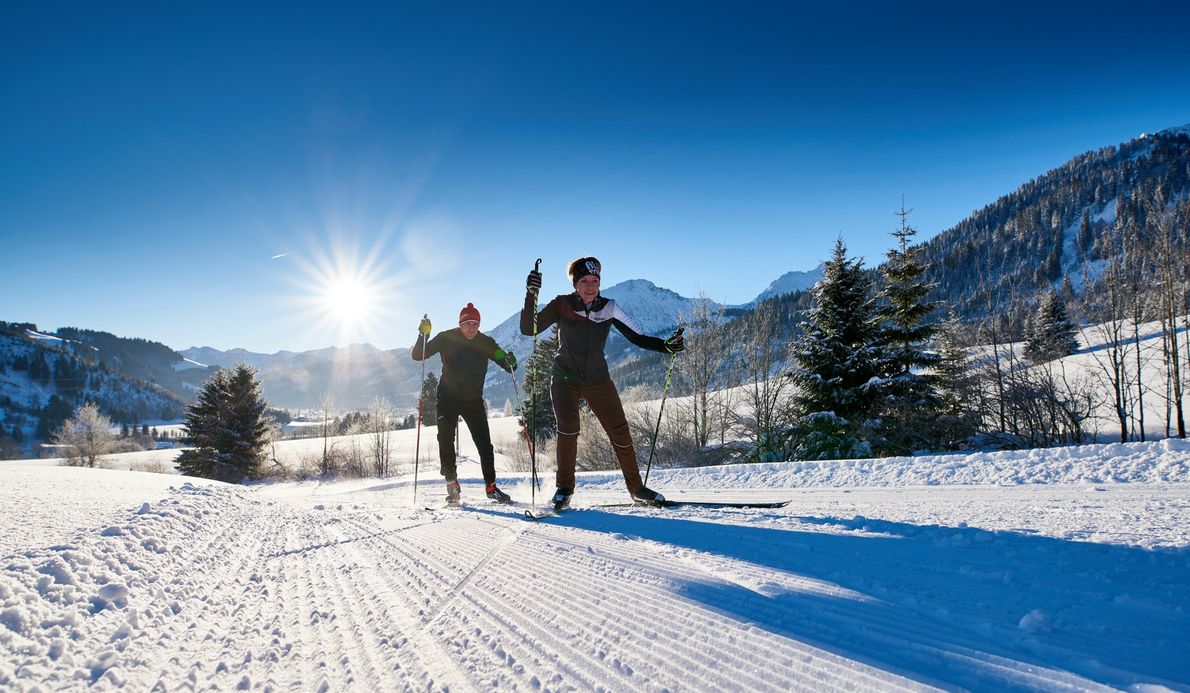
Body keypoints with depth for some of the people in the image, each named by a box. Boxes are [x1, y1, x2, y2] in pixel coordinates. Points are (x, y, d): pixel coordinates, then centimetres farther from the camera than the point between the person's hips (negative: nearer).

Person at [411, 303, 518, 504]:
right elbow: (417, 356, -11)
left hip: (474, 400, 1)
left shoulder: (486, 343, -4)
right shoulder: (447, 338, -9)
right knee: (446, 440, -8)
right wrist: (423, 335, -28)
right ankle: (452, 484, 3)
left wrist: (509, 361, -24)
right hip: (448, 398, -1)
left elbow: (509, 366, 0)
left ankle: (491, 486, 10)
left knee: (484, 443, -2)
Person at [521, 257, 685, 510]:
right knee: (568, 428, -22)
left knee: (620, 432, -3)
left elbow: (638, 338, -7)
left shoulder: (608, 308, -6)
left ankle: (636, 488, 12)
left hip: (598, 380, 2)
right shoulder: (561, 305, -10)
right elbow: (528, 329, -15)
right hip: (566, 378, -2)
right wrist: (531, 296, -27)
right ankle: (564, 488, -5)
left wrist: (667, 346, -22)